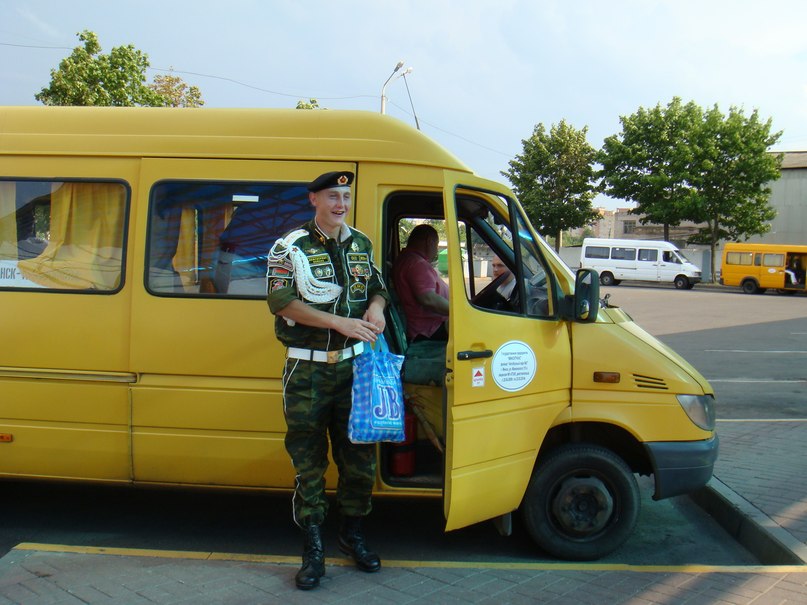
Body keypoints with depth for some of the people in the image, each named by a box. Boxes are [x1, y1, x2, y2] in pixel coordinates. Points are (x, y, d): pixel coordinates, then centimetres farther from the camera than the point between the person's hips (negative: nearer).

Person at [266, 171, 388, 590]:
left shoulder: (361, 244, 11)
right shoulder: (290, 248, -5)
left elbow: (378, 286, 23)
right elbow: (281, 301, -14)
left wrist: (376, 306, -2)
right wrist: (339, 322, -20)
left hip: (354, 364, 4)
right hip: (308, 371, -4)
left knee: (359, 454, 11)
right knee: (308, 459, 3)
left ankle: (353, 533, 30)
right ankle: (313, 549, 15)